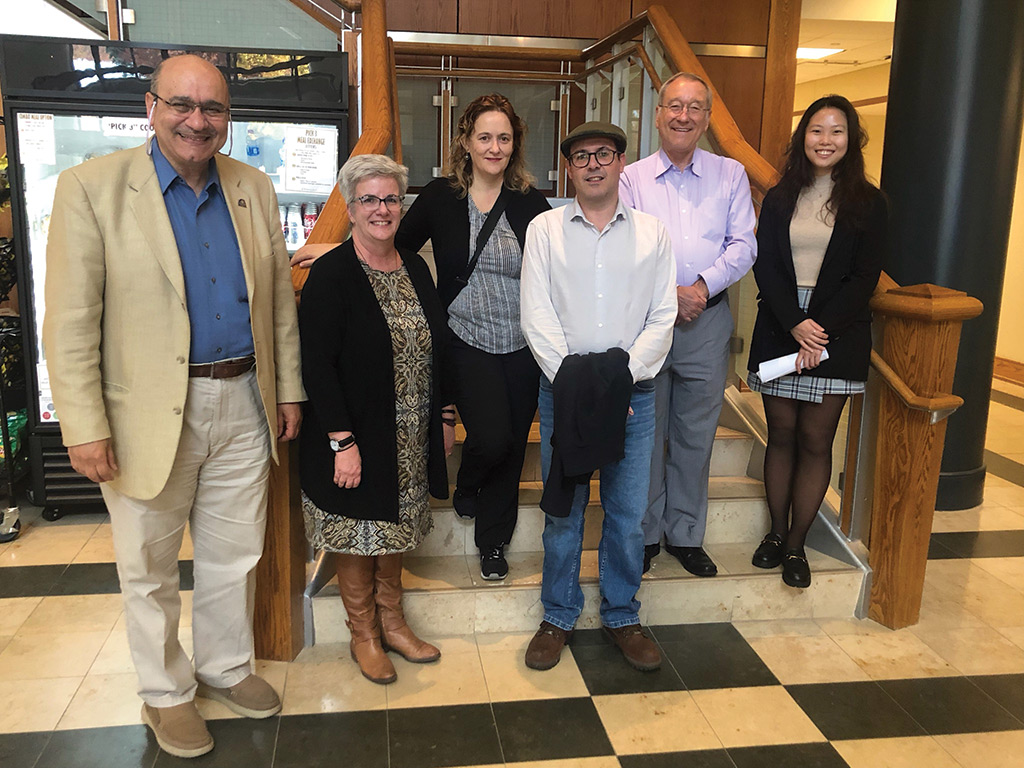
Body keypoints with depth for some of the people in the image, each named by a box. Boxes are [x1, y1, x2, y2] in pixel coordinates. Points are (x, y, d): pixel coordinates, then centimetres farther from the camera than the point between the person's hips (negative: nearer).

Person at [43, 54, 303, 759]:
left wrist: (288, 389, 9)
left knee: (235, 559, 17)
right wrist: (85, 425, -13)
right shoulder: (93, 186, -7)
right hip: (149, 416, -3)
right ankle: (166, 692, 36)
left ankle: (226, 668, 40)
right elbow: (71, 319, -10)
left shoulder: (255, 190, 6)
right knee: (149, 570, 13)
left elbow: (280, 299, 11)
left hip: (243, 408, 4)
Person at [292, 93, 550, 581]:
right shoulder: (439, 197, 1)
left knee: (511, 447, 8)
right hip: (467, 340, -2)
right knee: (491, 436, -17)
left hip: (522, 346, 2)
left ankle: (492, 542, 31)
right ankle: (465, 489, 23)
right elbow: (397, 248, 12)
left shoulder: (530, 203, 2)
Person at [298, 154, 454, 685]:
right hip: (357, 440, -6)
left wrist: (444, 418, 12)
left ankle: (391, 621, 35)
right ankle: (363, 634, 28)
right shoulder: (330, 274, -14)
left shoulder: (414, 268, 6)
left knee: (394, 531, 18)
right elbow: (317, 365, -17)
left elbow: (435, 348, 12)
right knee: (356, 538, 9)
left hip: (411, 438, 6)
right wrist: (342, 442, -21)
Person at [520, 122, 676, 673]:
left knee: (628, 513, 7)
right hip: (561, 388, -1)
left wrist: (622, 378, -11)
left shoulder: (652, 233, 8)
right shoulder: (545, 229, 5)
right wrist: (573, 380, -12)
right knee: (563, 511, 7)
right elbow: (537, 317, -2)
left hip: (634, 391, 1)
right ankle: (558, 617, 24)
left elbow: (662, 318, 2)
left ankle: (621, 617, 25)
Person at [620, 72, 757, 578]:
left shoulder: (730, 175, 9)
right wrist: (670, 292, -17)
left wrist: (704, 285, -14)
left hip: (707, 322, 1)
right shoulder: (632, 178, 5)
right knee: (645, 433, 6)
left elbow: (743, 246, 2)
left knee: (696, 435, 9)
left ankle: (685, 535, 24)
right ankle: (644, 534, 22)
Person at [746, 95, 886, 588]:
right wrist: (795, 324, -13)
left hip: (837, 335, -2)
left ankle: (796, 545, 11)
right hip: (779, 330, 2)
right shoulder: (779, 199, 9)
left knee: (815, 441, 1)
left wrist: (819, 329, -14)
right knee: (781, 435, 6)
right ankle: (776, 533, 18)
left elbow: (864, 278, -3)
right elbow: (765, 266, 1)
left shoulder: (868, 204, 4)